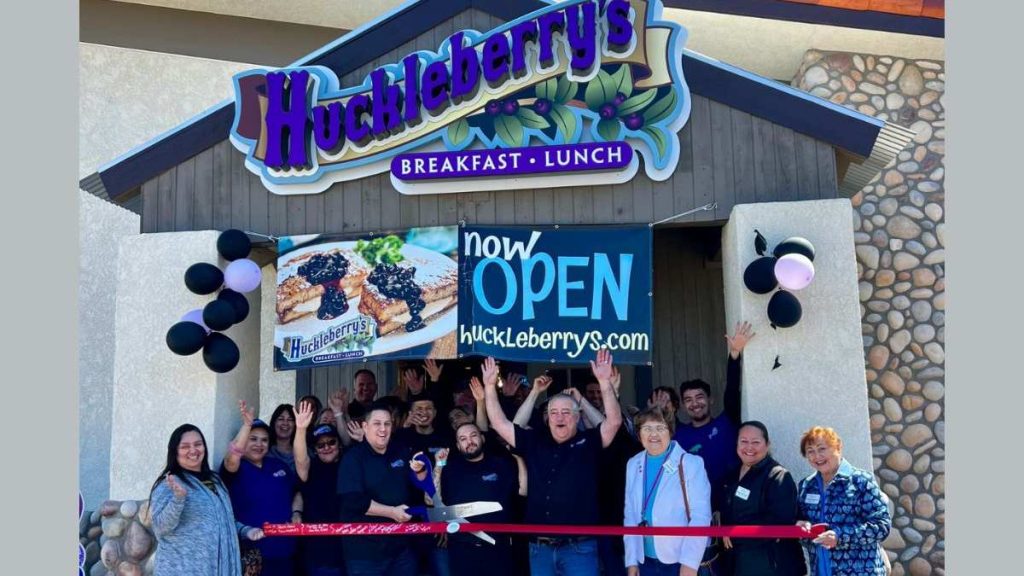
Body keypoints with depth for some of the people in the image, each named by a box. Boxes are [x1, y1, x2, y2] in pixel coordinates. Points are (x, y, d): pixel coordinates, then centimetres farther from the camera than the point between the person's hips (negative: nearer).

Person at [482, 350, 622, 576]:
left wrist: (605, 382, -22)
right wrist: (490, 386, 3)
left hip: (578, 548, -3)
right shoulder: (534, 441, 10)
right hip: (539, 548, 4)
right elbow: (499, 423, 9)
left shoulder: (588, 442, 2)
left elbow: (614, 421, -13)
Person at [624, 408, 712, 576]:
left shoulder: (691, 464, -11)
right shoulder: (633, 465, 5)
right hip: (647, 562, 5)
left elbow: (700, 516, -13)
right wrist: (631, 561, 4)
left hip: (683, 562, -4)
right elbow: (630, 514, 7)